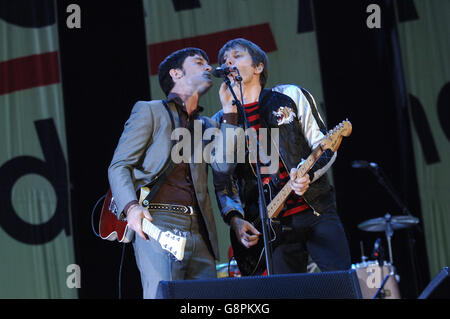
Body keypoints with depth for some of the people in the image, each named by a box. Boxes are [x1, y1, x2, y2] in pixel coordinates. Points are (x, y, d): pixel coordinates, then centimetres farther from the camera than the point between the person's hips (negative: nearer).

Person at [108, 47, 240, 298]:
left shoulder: (208, 126, 26)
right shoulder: (150, 111, 11)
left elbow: (223, 165, 6)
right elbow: (119, 166, 3)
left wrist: (228, 112, 7)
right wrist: (131, 207, -16)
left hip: (200, 232, 5)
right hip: (158, 226, -5)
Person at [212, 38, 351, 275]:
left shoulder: (290, 97, 5)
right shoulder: (219, 122, 9)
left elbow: (326, 147, 4)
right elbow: (222, 183, 9)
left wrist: (308, 173, -16)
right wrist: (235, 218, -7)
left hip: (316, 211, -1)